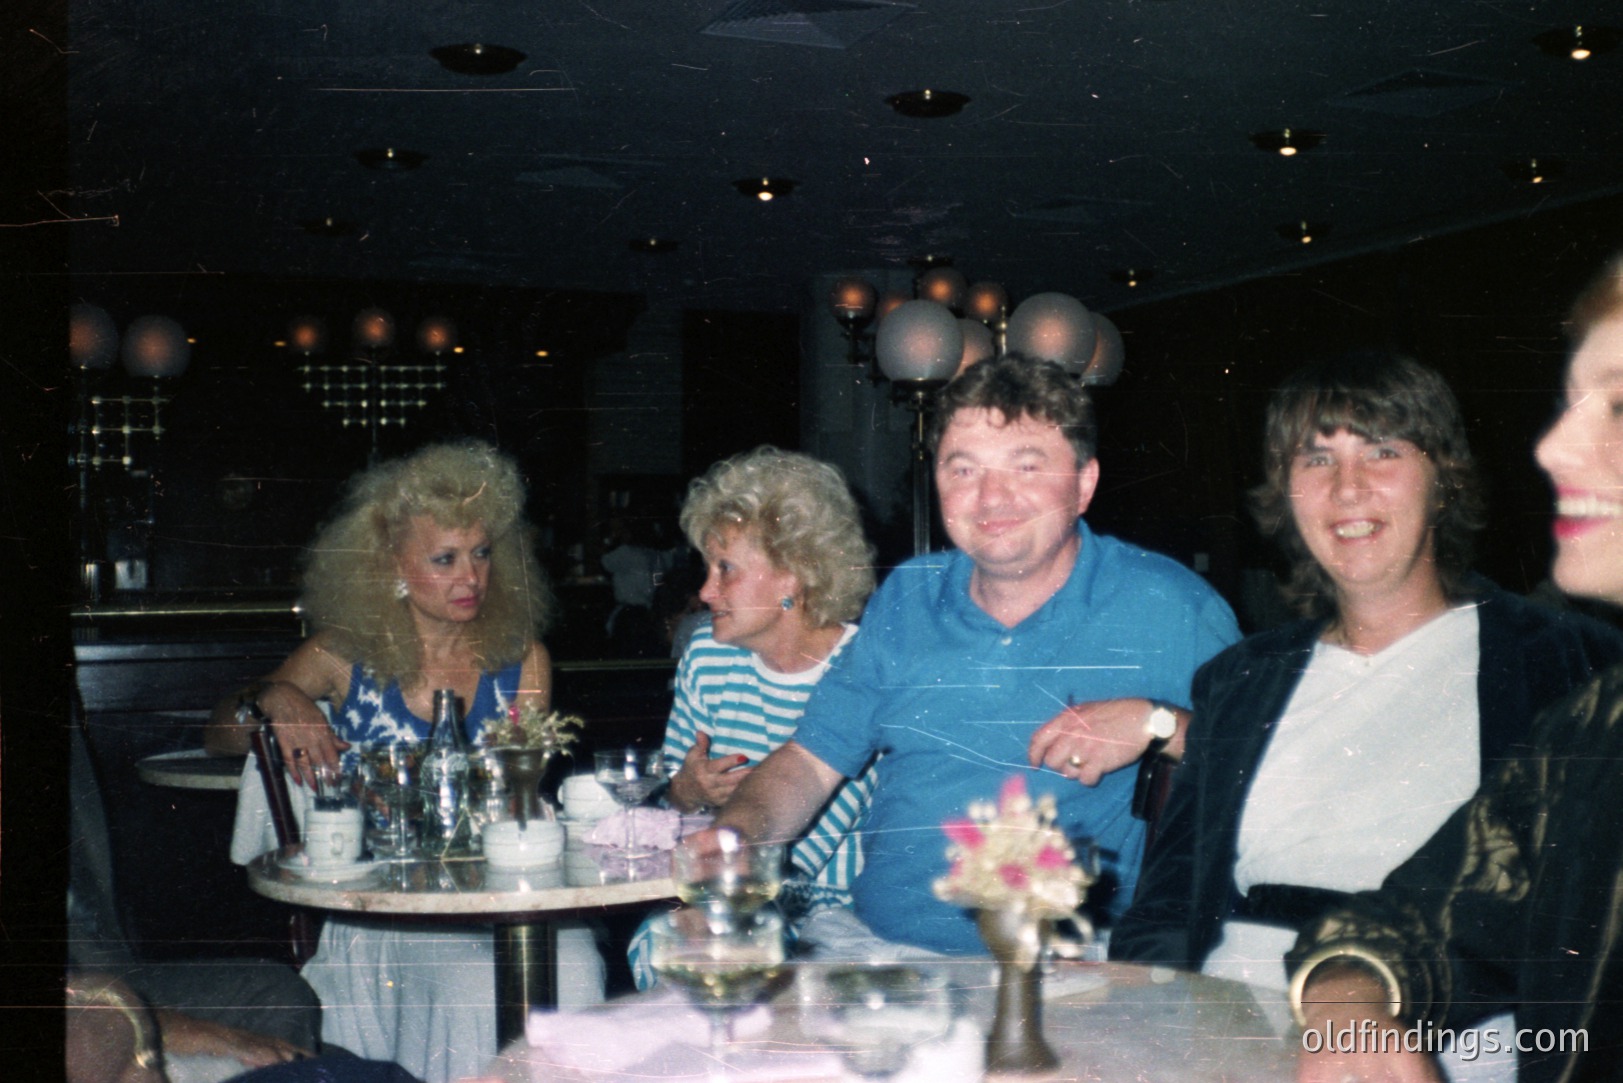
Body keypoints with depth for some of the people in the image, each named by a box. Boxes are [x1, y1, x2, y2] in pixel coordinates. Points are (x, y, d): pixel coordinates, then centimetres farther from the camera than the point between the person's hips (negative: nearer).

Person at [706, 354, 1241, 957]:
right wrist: (733, 834, -5)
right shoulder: (905, 600, 13)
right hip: (875, 942, 5)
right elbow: (812, 760, 14)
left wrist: (1156, 723, -16)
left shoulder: (1170, 608, 1)